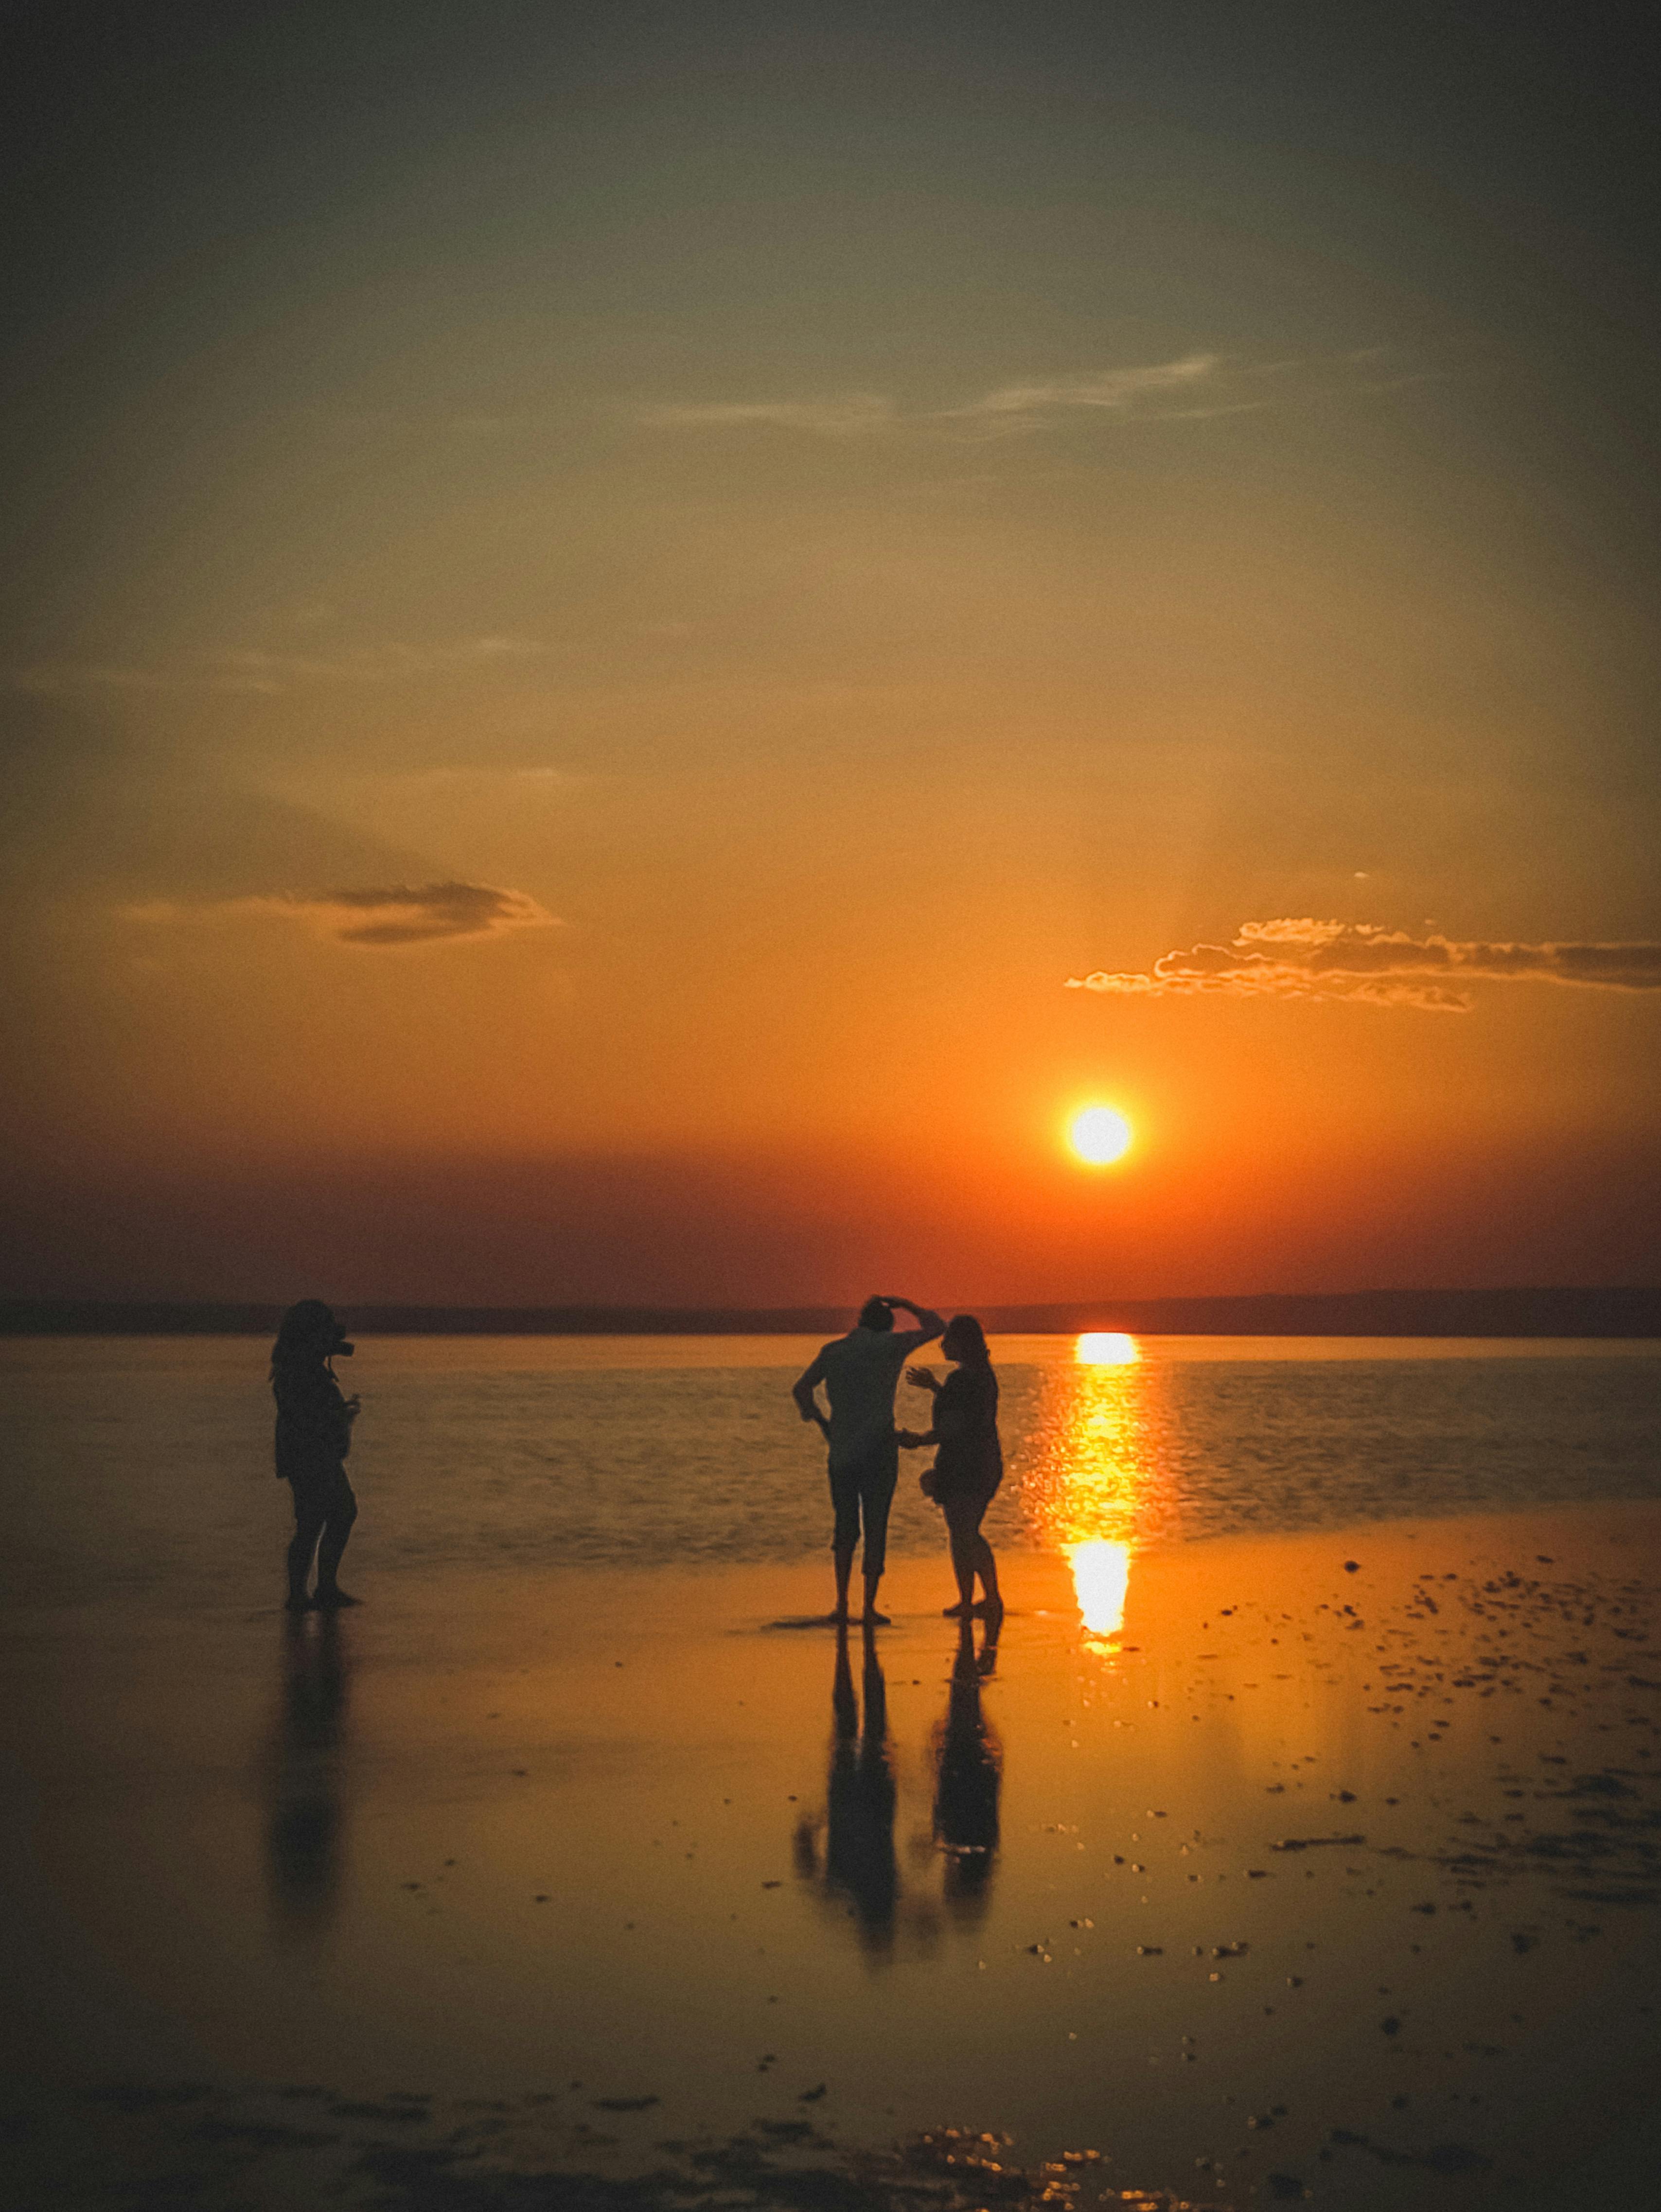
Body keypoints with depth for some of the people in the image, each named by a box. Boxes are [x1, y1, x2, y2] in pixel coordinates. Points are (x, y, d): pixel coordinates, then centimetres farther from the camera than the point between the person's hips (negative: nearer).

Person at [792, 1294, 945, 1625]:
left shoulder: (833, 1350, 6)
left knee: (846, 1527, 14)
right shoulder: (891, 1345, -4)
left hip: (841, 1452, 3)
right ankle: (870, 1607, 1)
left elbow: (801, 1389, 5)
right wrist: (905, 1305, 16)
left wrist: (819, 1420, 16)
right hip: (878, 1451, -3)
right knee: (876, 1529, 2)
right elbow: (936, 1326, 5)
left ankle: (842, 1603, 11)